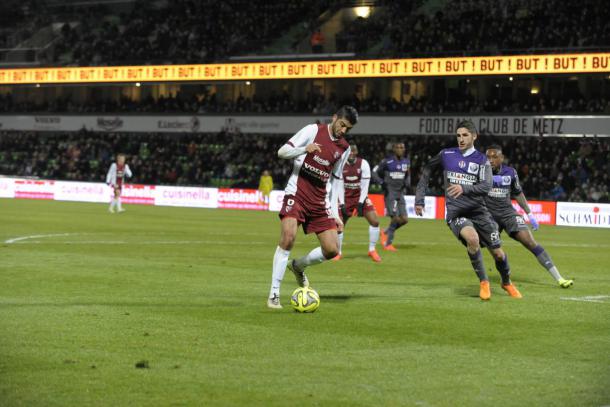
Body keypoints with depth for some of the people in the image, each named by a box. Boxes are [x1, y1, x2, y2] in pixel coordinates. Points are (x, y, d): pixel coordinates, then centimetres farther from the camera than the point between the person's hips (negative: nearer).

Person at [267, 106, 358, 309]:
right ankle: (274, 294, -17)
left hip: (320, 203, 6)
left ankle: (298, 266, 28)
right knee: (288, 238, -24)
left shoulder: (344, 148, 12)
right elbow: (282, 151, -7)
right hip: (297, 195, -6)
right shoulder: (313, 130, -4)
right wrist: (305, 149, -26)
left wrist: (335, 213, 14)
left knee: (332, 250, -2)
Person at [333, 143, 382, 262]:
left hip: (360, 196, 0)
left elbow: (365, 185, -11)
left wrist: (361, 203, -17)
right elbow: (340, 186, -7)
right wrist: (342, 204, -14)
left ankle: (372, 250, 1)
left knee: (374, 221, -14)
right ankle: (338, 253, 12)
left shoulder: (363, 164, -11)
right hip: (346, 198, 0)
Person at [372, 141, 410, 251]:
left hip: (400, 193, 6)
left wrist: (407, 183, 4)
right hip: (390, 193, -6)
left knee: (404, 219, -1)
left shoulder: (406, 162, 11)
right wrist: (382, 182, -14)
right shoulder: (387, 161, -6)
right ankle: (388, 243, 0)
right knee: (395, 218, -14)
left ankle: (386, 233, 22)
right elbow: (374, 172, -1)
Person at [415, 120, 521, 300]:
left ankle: (507, 282, 33)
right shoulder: (446, 155, 2)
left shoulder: (482, 160, -1)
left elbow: (486, 186, -16)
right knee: (473, 238, -32)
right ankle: (483, 282, -13)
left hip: (478, 211, 1)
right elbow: (427, 170, 16)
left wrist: (464, 188, -33)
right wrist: (419, 199, 11)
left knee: (498, 253, 0)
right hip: (455, 213, -1)